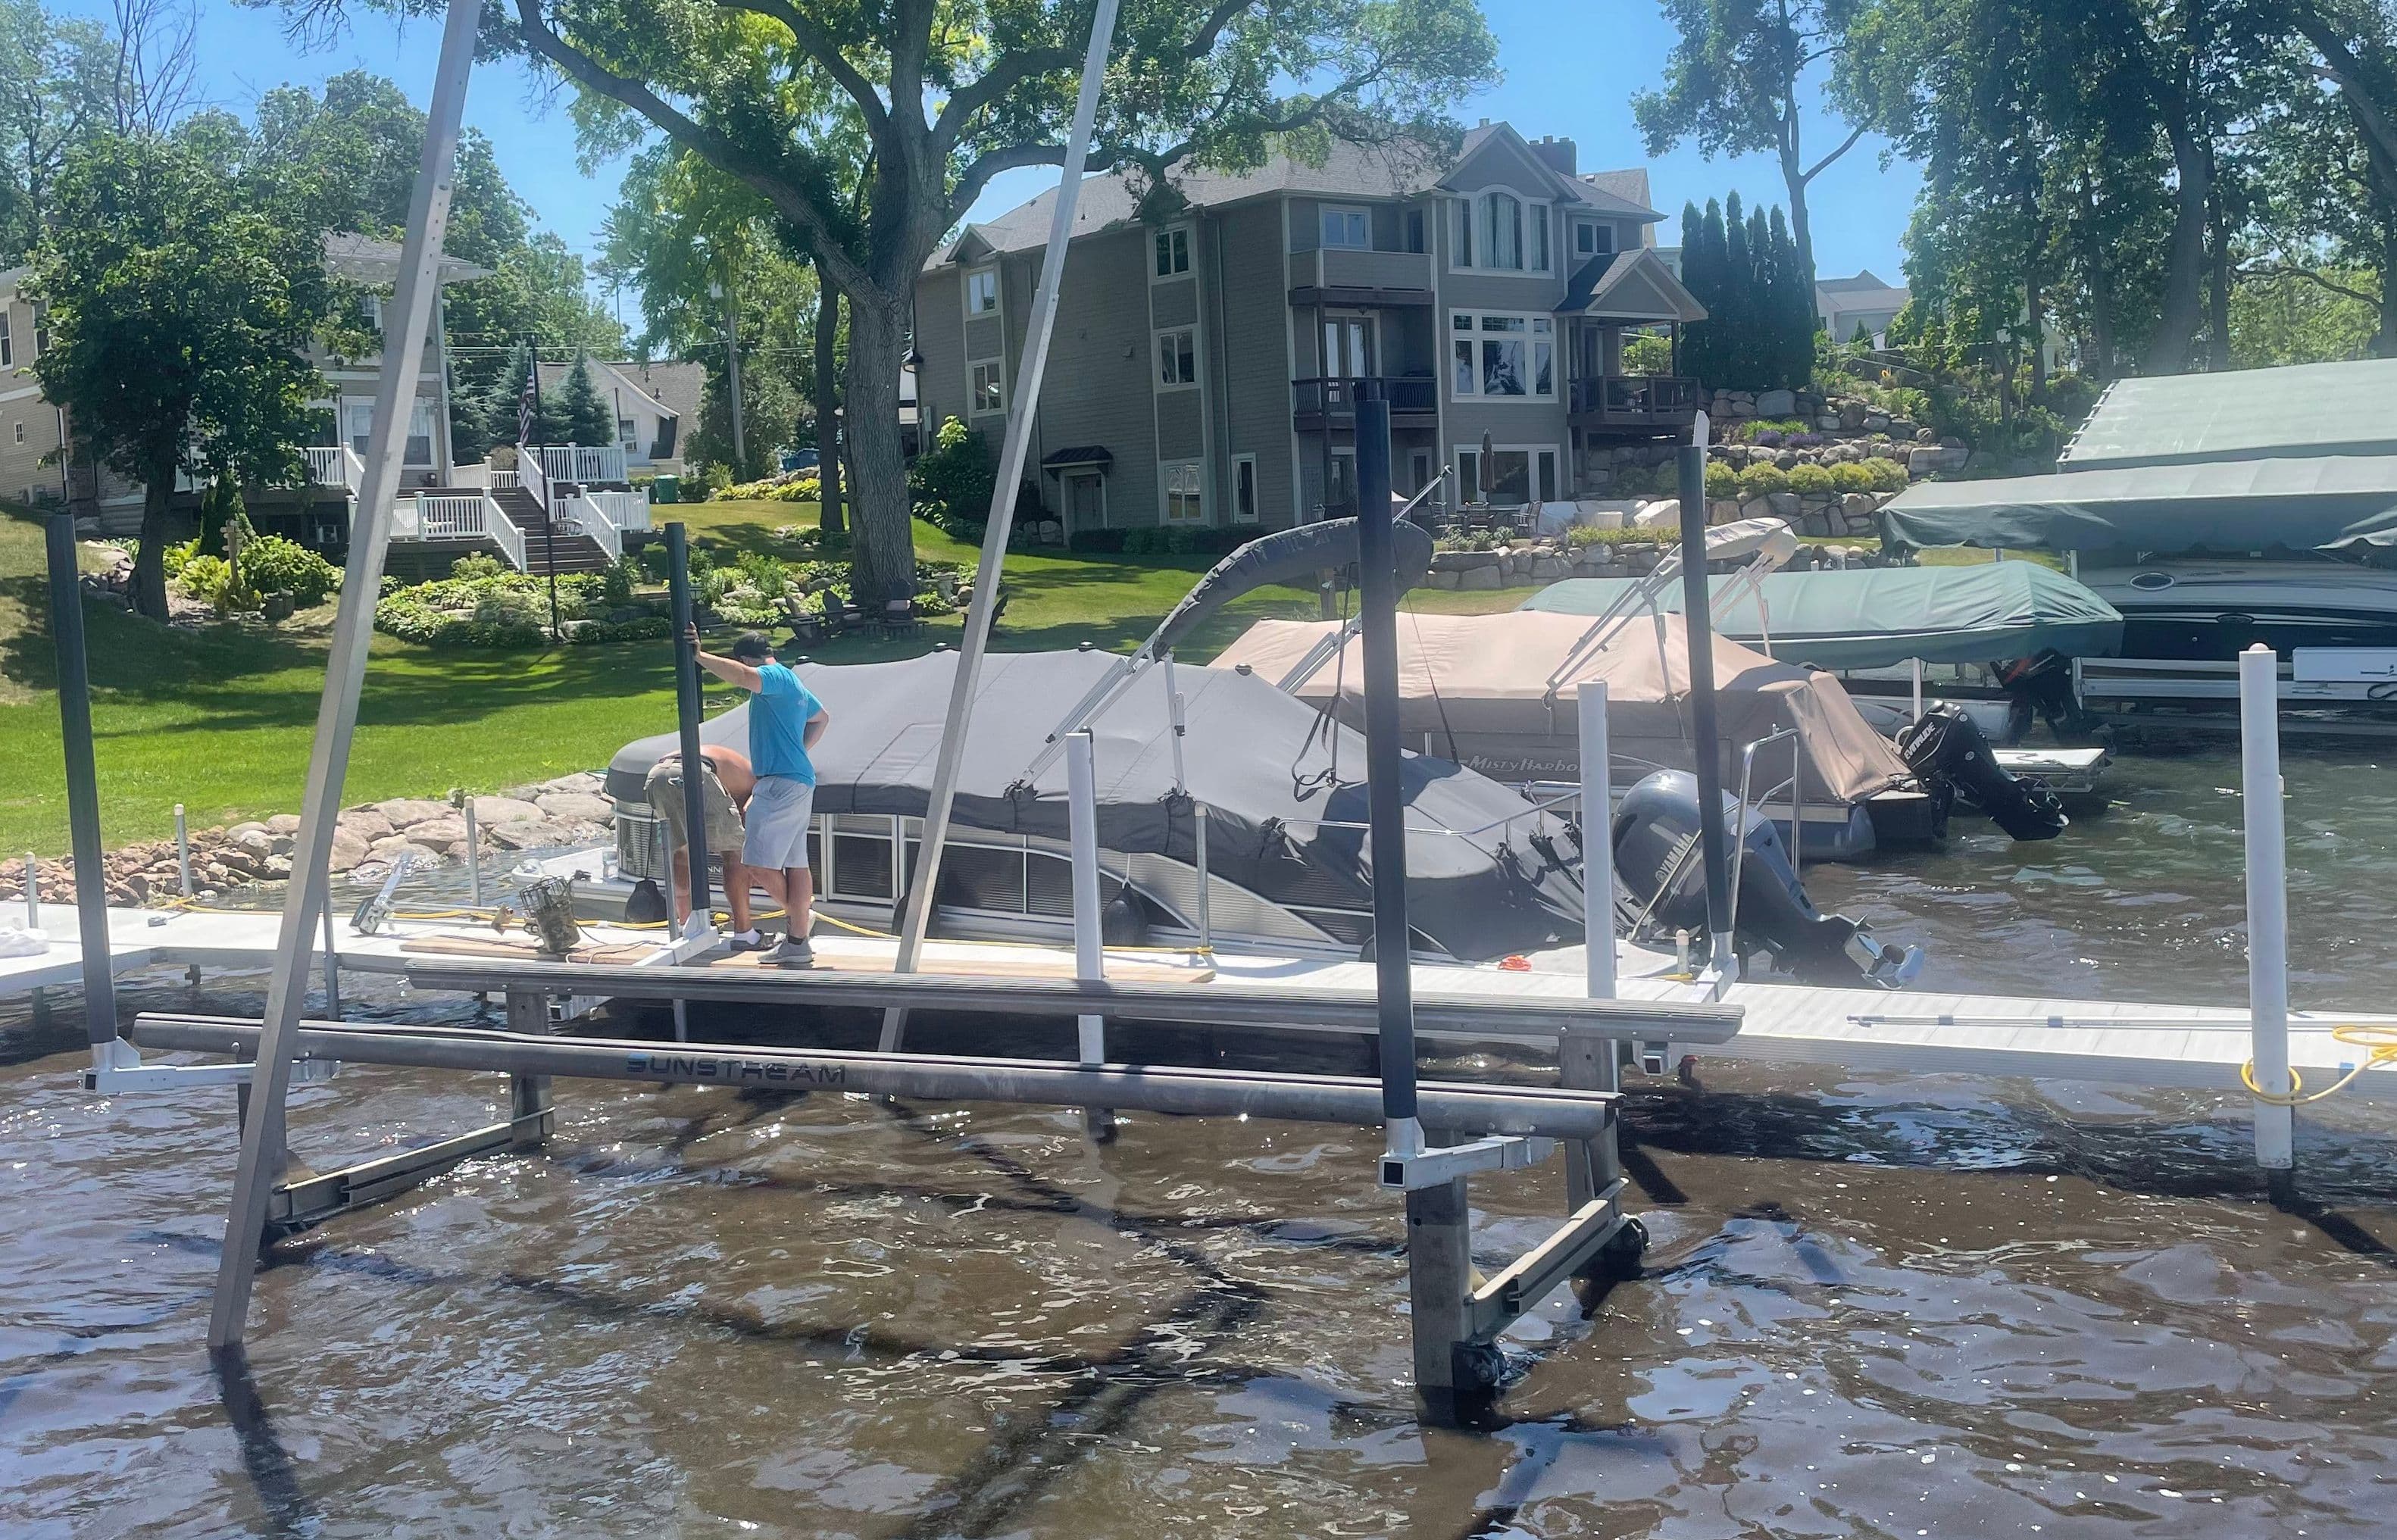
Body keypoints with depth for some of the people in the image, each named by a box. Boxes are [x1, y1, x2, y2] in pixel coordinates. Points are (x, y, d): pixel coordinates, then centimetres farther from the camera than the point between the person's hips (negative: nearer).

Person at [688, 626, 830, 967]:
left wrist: (699, 656, -29)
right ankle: (798, 940, 11)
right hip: (799, 779, 11)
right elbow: (822, 717, 38)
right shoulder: (792, 683, 22)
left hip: (781, 782, -11)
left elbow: (741, 675, -33)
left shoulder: (775, 677, -10)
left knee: (760, 861, -7)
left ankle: (801, 914, 7)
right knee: (795, 862, 9)